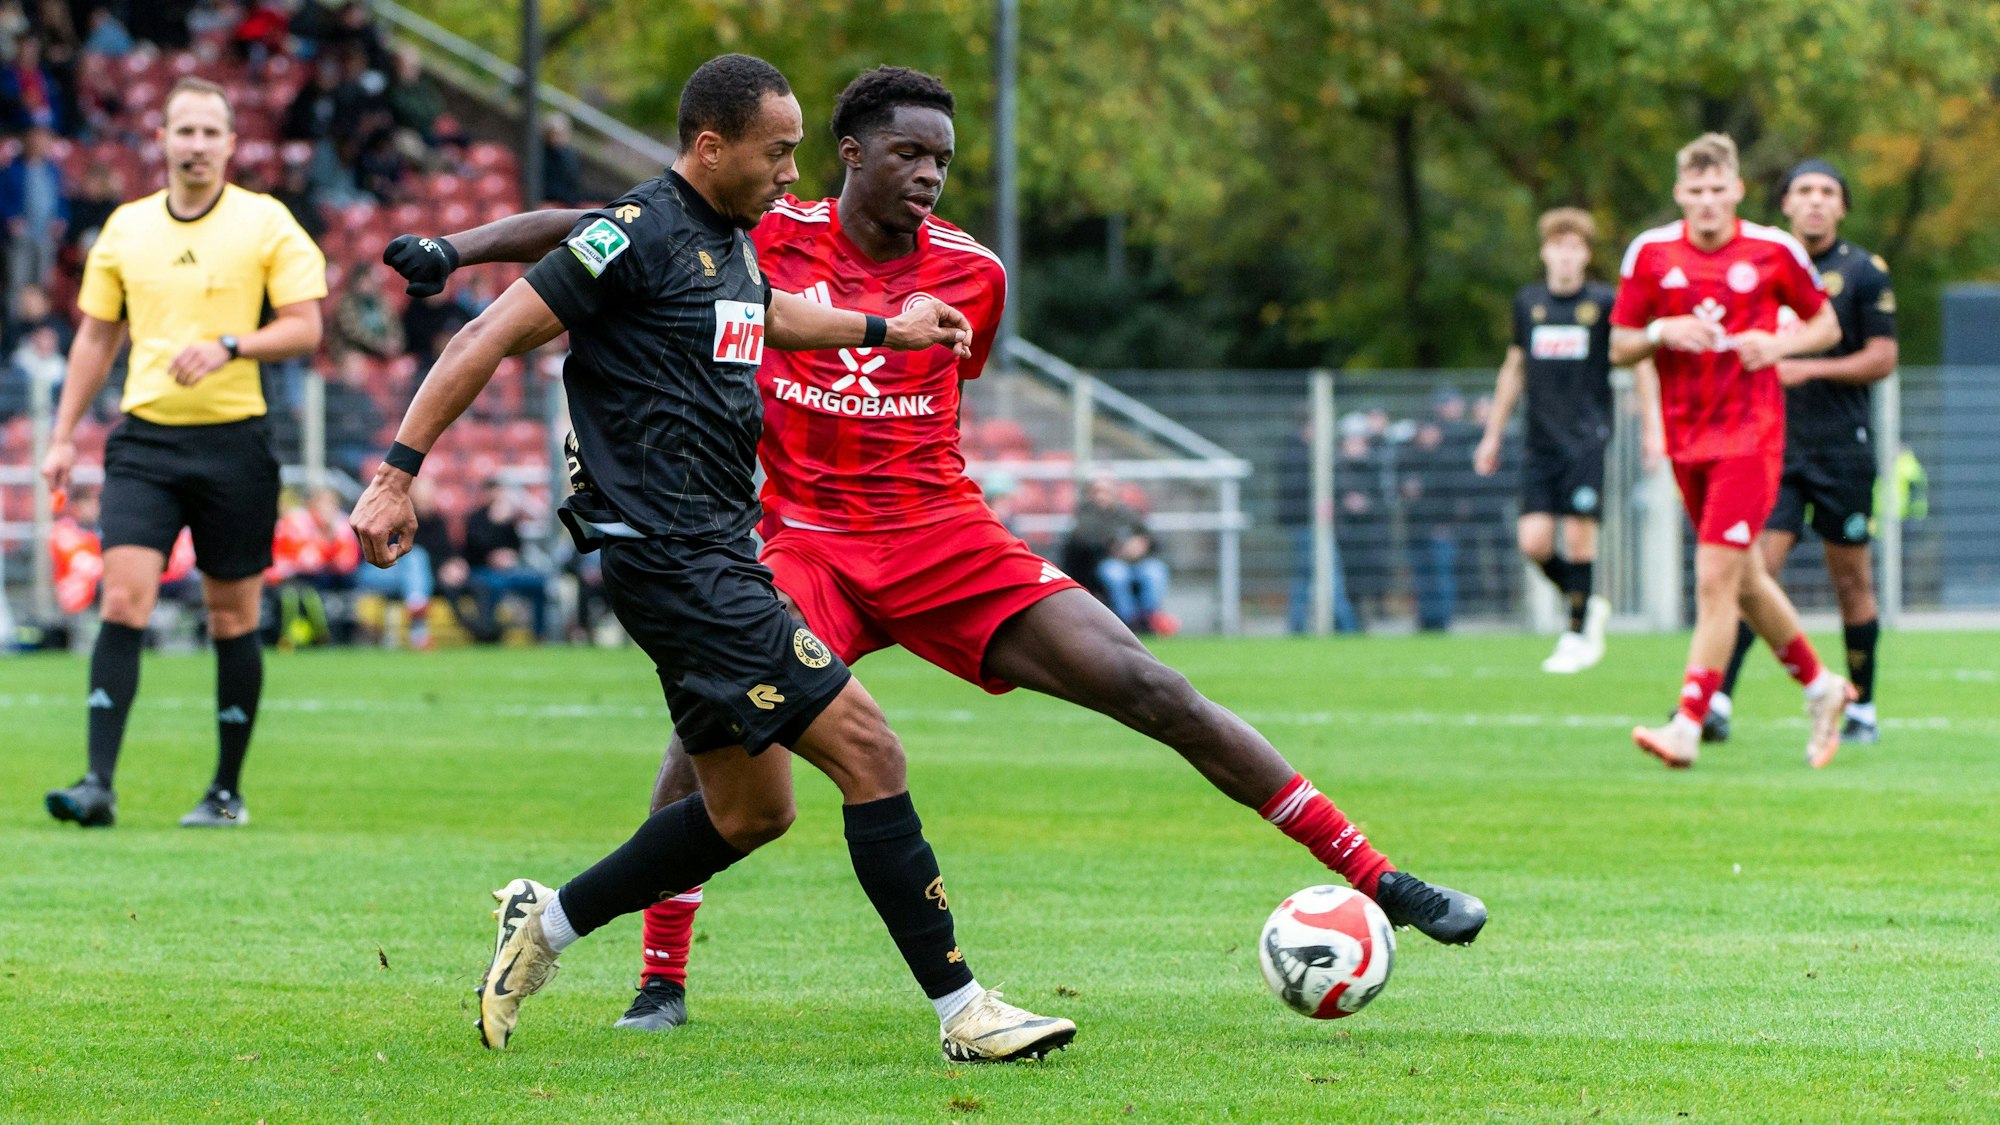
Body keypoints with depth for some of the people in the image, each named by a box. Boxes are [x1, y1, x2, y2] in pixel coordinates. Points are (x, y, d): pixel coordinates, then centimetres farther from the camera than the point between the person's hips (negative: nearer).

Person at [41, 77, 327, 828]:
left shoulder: (266, 224, -1)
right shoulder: (126, 228, 9)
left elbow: (304, 327, -5)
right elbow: (96, 337, 16)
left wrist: (229, 345, -21)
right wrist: (63, 436, 12)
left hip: (233, 441, -2)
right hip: (145, 439, 2)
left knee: (233, 617, 5)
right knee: (123, 600, -12)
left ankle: (228, 790, 16)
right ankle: (99, 783, -16)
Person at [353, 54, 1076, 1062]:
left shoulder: (734, 241, 15)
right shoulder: (642, 233, -14)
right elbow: (489, 338, -14)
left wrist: (888, 329, 47)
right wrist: (397, 474, -17)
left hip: (718, 554, 11)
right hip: (670, 556, -11)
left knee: (750, 808, 13)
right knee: (867, 750, -13)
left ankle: (546, 924, 23)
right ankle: (961, 1009, -9)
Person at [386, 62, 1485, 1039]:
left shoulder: (972, 274, 1)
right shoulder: (763, 236, -5)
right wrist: (454, 246, -9)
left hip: (942, 535, 1)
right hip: (800, 543, -1)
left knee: (1148, 688, -8)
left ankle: (1379, 880, -4)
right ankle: (662, 979, -12)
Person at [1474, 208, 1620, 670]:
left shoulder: (1605, 302, -1)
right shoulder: (1528, 302, 11)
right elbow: (1514, 369, 21)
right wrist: (1493, 434, 23)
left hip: (1587, 437, -4)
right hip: (1542, 440, 4)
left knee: (1578, 535, -9)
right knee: (1533, 541, -6)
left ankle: (1578, 634, 5)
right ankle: (1586, 605, 18)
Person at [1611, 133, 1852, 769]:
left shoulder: (1774, 251, -3)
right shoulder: (1650, 253, 3)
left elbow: (1826, 326, 9)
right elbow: (1619, 348, 8)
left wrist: (1779, 344, -10)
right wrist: (1661, 333, -13)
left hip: (1751, 435, -4)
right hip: (1688, 440, 4)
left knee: (1716, 576, -14)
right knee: (1745, 581, 13)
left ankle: (1688, 728, -15)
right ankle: (1820, 687, 34)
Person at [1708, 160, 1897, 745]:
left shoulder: (1865, 271, 0)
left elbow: (1882, 358, -5)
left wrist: (1808, 369, -14)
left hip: (1844, 449, -2)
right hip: (1776, 447, 2)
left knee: (1851, 581, 5)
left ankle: (1862, 709, 16)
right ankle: (1717, 701, -18)